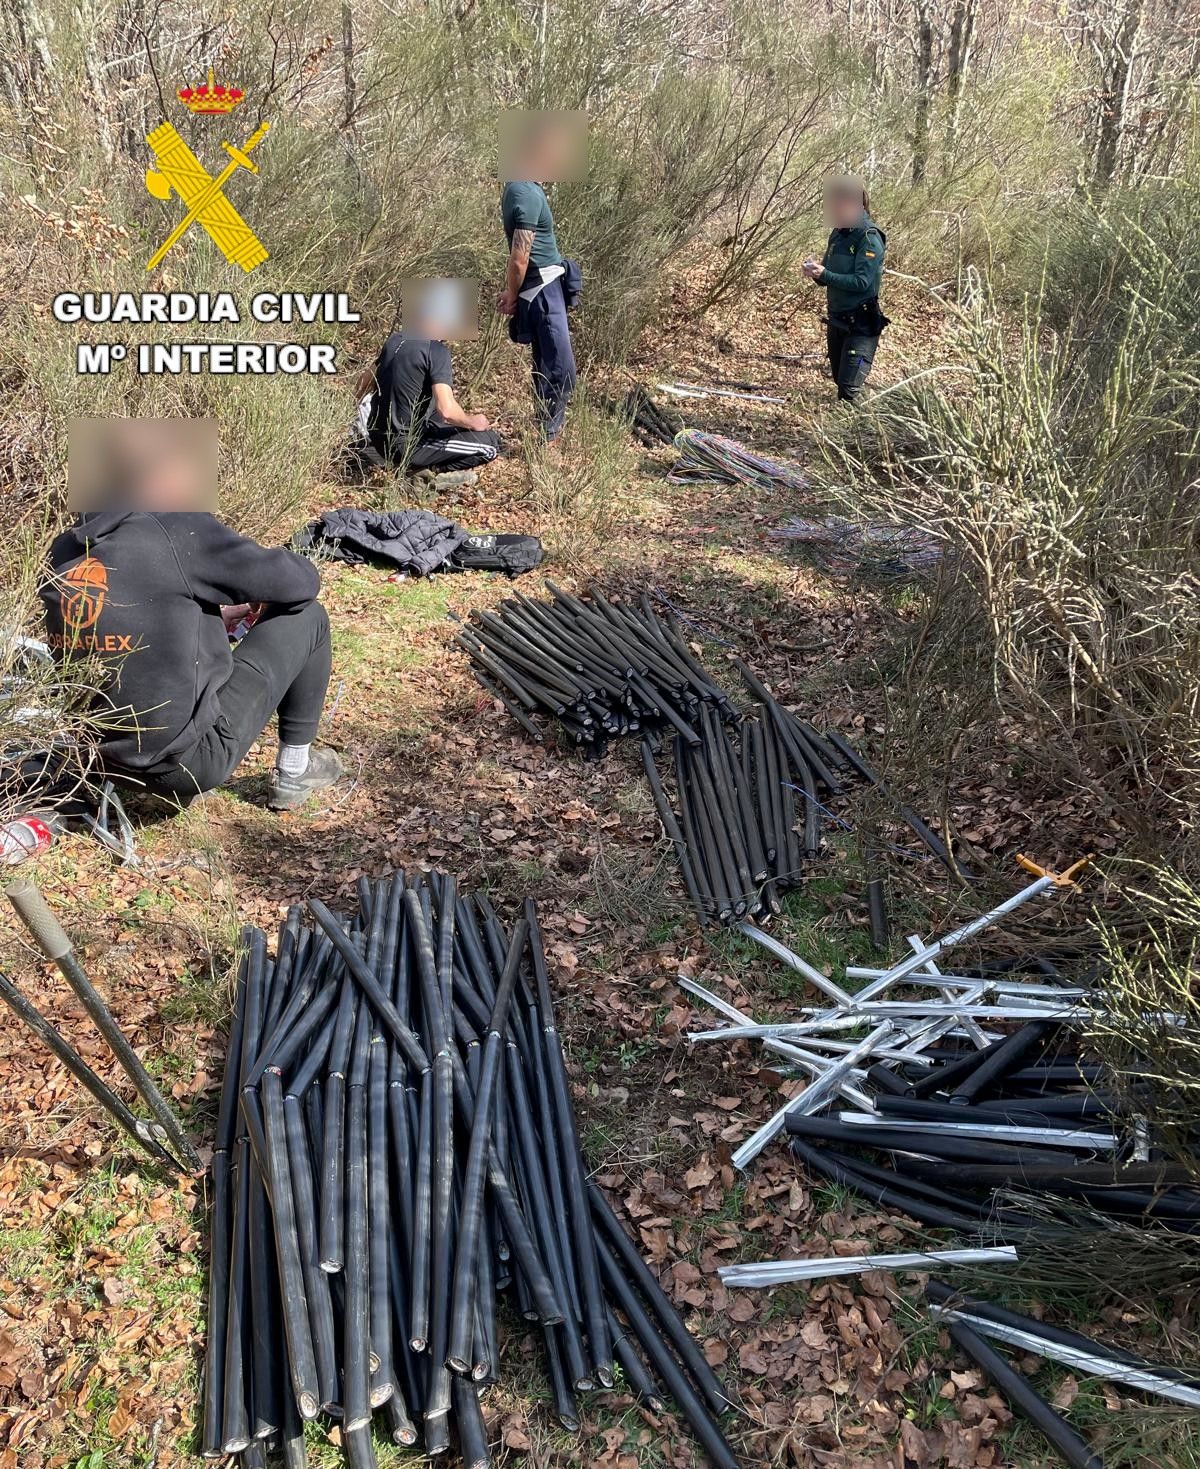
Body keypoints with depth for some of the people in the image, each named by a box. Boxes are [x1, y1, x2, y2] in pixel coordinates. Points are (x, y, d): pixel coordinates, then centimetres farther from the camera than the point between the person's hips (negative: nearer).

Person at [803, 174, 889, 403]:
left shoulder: (869, 238, -15)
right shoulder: (838, 233, 9)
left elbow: (862, 282, -24)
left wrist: (823, 274, -26)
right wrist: (816, 271, -8)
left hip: (861, 324, -8)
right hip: (836, 321, 8)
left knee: (849, 389, -13)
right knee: (839, 381, 17)